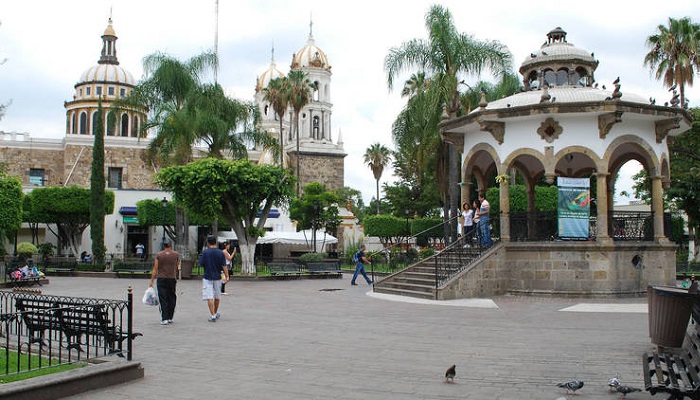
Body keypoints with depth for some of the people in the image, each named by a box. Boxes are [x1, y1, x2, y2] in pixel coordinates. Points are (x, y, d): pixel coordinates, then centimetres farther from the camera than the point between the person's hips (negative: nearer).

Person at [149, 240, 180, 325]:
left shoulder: (159, 255, -1)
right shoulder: (176, 254, 2)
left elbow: (155, 269, -4)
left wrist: (152, 281, -1)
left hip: (161, 279, -1)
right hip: (172, 278, 1)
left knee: (163, 299, 0)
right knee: (171, 298, 13)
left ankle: (164, 319, -5)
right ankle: (170, 318, 17)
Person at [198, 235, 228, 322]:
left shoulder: (205, 252, -8)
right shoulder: (221, 253, -2)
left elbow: (200, 264, -7)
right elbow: (224, 266, -7)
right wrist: (226, 276, -7)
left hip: (207, 277, -3)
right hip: (217, 277, 3)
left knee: (209, 297, -4)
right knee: (217, 297, 17)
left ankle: (213, 315, -12)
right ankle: (216, 313, 32)